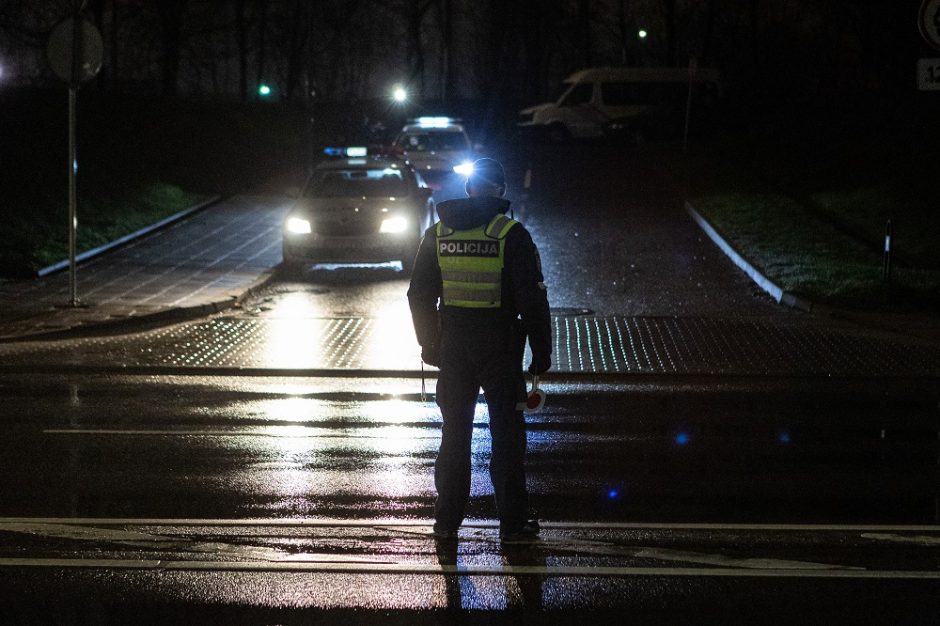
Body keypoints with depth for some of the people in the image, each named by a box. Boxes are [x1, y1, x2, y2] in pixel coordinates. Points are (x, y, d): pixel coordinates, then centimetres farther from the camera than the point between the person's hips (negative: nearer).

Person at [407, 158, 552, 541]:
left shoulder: (438, 234, 4)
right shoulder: (511, 235, -9)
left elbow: (420, 297, 9)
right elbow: (533, 300, -11)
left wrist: (428, 346, 18)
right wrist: (541, 351, -4)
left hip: (453, 350, 3)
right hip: (501, 349, -3)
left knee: (454, 434, 10)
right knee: (507, 436, 4)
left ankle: (447, 521, 12)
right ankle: (513, 522, 6)